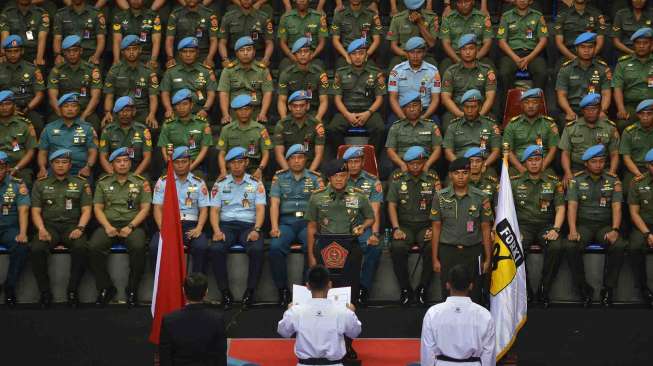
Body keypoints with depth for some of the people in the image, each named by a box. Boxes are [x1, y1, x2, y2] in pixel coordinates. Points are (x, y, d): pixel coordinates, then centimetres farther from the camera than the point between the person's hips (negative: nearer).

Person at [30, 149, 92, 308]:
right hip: (49, 225, 1)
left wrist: (80, 228, -11)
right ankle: (45, 291, -16)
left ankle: (72, 290, -18)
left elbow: (86, 210, 7)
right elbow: (36, 211, 9)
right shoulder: (40, 184, 16)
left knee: (81, 248, -34)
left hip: (72, 225, -1)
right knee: (36, 249, -32)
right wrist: (41, 229, -10)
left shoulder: (81, 183, 13)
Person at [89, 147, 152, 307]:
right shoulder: (103, 183, 15)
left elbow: (145, 208, 4)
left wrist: (130, 226, -11)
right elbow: (97, 208, 11)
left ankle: (132, 289, -17)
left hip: (132, 224, -2)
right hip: (109, 224, 2)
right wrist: (107, 226, -8)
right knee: (94, 247, -28)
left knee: (138, 247, -34)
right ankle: (105, 288, -13)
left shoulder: (140, 182, 10)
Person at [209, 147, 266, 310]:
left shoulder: (256, 184, 10)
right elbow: (214, 210, 7)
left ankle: (250, 292, -20)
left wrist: (256, 230, -17)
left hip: (249, 225, -1)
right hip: (226, 225, 1)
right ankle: (225, 292, -20)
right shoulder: (220, 184, 13)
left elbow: (260, 209, 1)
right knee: (215, 249, -31)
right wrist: (217, 230, -11)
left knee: (257, 249, -33)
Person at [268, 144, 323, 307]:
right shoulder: (280, 177, 14)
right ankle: (282, 290, -18)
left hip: (308, 220, -1)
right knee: (275, 247, -29)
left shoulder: (315, 177, 14)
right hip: (286, 221, 1)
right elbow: (274, 203, 5)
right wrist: (274, 227, -9)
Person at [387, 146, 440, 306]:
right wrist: (396, 229, -9)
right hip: (405, 225, 0)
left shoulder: (432, 180, 7)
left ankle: (422, 288, -13)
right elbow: (392, 205, 4)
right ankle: (405, 288, -13)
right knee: (397, 248, -30)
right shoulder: (398, 179, 8)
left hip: (426, 225, 0)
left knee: (432, 248, -31)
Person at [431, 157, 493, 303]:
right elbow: (436, 228, 5)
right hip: (448, 252, 0)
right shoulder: (440, 197, 2)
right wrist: (435, 259, 2)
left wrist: (487, 259, 1)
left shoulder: (481, 198, 1)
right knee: (448, 297, 3)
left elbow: (486, 229, 4)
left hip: (473, 252, 0)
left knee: (473, 297, 1)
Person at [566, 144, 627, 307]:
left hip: (605, 225, 0)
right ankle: (583, 288, -14)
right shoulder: (577, 180, 5)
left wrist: (615, 230, -19)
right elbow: (572, 205, -4)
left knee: (619, 246, -31)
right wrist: (573, 230, -20)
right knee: (570, 246, -31)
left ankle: (608, 288, -16)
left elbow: (617, 207, -2)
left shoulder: (613, 180, 6)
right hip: (583, 224, 0)